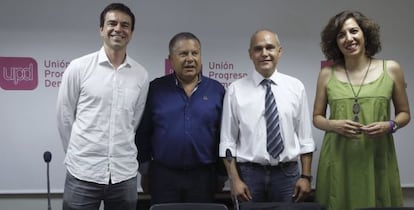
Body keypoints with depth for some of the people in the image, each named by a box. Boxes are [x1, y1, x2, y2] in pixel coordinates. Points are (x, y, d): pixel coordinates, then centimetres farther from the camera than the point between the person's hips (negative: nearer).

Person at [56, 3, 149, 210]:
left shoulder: (141, 75, 4)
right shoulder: (78, 67, -3)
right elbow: (64, 117, 4)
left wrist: (119, 153, 13)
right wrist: (77, 154, 10)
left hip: (124, 174, 2)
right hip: (83, 173, -2)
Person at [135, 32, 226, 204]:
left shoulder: (216, 90, 2)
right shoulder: (155, 89, 0)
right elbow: (142, 133, 4)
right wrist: (145, 170, 5)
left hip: (203, 176, 1)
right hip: (163, 175, 0)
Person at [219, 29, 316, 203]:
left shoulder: (296, 87, 3)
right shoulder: (235, 90, -2)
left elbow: (305, 137, 4)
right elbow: (228, 140, -2)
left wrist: (306, 176, 0)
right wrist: (235, 180, -8)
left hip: (287, 174, 1)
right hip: (249, 173, -1)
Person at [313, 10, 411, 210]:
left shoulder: (391, 69, 2)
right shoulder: (327, 74, 2)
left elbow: (404, 113, 10)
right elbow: (317, 117, 9)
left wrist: (389, 125, -11)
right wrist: (333, 125, -12)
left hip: (377, 158, 0)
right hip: (337, 159, 0)